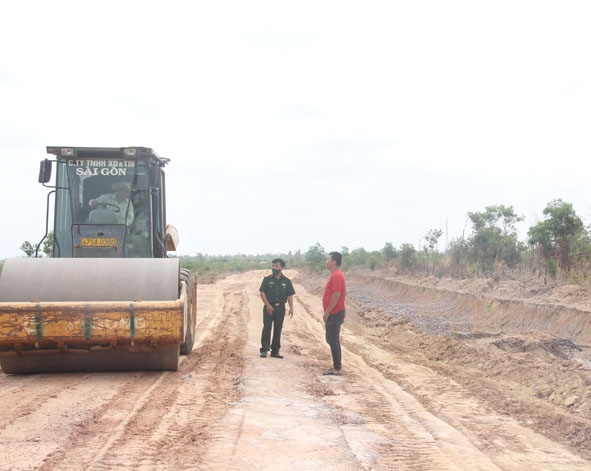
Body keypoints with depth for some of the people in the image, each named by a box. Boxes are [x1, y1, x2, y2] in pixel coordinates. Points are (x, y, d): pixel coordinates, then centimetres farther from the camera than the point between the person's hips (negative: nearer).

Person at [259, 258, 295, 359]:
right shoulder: (267, 279, 1)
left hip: (280, 308, 2)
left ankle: (275, 351, 14)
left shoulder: (286, 281, 6)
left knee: (278, 329, 6)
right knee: (267, 328, -6)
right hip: (269, 307, -2)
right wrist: (268, 305, -13)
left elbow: (290, 295, 5)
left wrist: (291, 308, -7)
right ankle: (264, 350, -4)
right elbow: (262, 292, -3)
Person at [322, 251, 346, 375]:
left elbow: (336, 295, -24)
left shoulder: (336, 276, -18)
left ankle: (337, 368, -6)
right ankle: (337, 366, 19)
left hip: (334, 314, -11)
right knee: (333, 340, 14)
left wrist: (327, 312, -21)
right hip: (335, 313, 11)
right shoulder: (336, 275, 15)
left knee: (332, 340, -8)